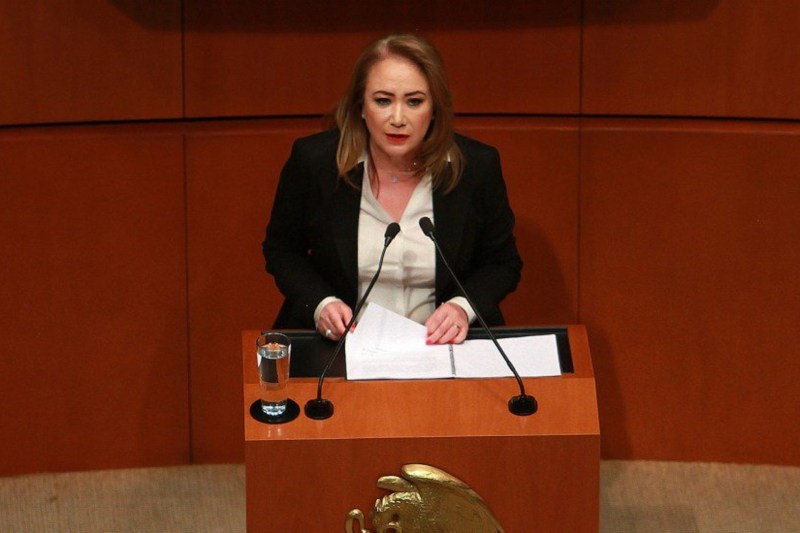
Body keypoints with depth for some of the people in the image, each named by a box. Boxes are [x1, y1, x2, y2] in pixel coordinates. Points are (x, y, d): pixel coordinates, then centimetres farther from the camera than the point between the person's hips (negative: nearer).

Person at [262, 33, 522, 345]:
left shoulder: (478, 167, -5)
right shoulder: (313, 161, -7)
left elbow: (502, 263, 8)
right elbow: (281, 251, 8)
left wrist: (463, 307, -12)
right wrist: (320, 304, -11)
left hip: (441, 350, -1)